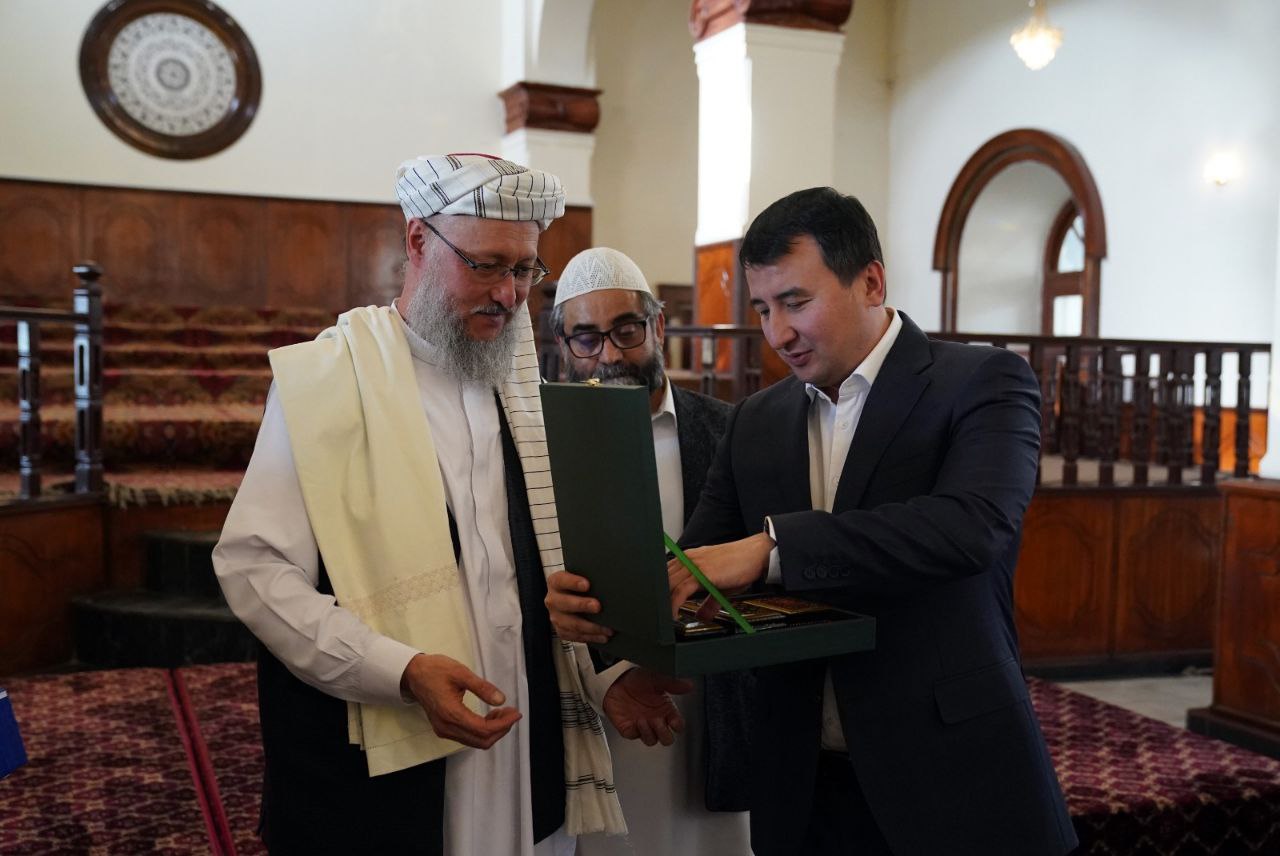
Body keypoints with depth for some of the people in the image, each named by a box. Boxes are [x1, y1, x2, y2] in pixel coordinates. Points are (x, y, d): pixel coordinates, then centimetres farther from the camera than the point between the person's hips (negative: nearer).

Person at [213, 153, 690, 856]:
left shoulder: (516, 382, 10)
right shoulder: (324, 377, -8)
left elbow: (548, 565, 11)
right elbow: (257, 568, -15)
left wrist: (605, 669, -2)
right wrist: (403, 671, -24)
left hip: (523, 746, 5)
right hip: (378, 757, -5)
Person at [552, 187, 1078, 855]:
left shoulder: (983, 383, -7)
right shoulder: (755, 422, 8)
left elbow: (973, 523, -25)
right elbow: (694, 564, 5)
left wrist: (771, 546, -32)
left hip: (949, 782, -4)